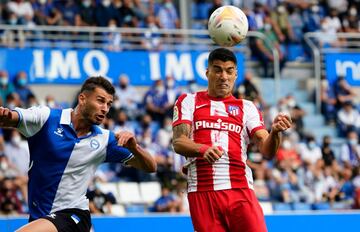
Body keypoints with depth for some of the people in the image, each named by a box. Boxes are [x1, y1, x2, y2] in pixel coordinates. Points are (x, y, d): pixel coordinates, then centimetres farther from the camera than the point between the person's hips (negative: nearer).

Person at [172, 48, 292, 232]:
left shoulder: (246, 108, 16)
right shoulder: (188, 101, 13)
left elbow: (266, 150, 4)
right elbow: (178, 142, -1)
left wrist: (275, 132, -20)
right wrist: (203, 149, -22)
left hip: (240, 189, 1)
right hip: (202, 191, -1)